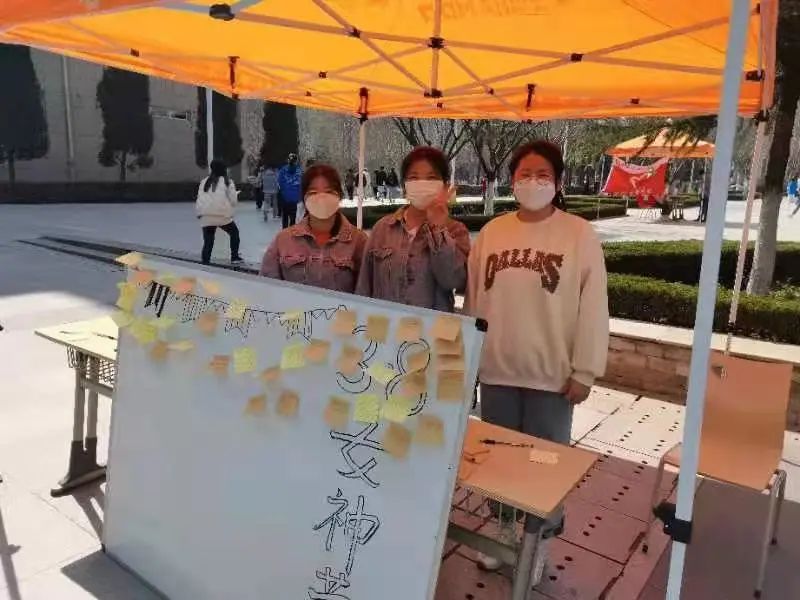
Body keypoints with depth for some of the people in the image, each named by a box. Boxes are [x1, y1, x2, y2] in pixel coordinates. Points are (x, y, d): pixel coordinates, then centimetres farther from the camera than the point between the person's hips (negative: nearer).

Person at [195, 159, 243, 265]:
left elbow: (199, 198, 11)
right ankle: (234, 256, 18)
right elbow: (233, 200, 1)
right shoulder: (227, 181, 1)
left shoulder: (205, 181, 14)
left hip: (206, 217, 4)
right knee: (234, 233, 21)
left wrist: (199, 212, 16)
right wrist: (236, 194, 21)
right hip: (222, 215, -3)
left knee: (208, 241, 9)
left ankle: (205, 262, 3)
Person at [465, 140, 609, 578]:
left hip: (551, 374, -3)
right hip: (496, 369, 4)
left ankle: (537, 540, 32)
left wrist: (584, 371, -8)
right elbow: (474, 301, 7)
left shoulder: (579, 235, -7)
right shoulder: (491, 232, 3)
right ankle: (502, 528, 39)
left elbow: (593, 308, -7)